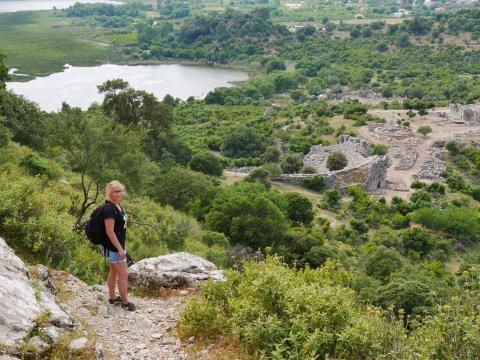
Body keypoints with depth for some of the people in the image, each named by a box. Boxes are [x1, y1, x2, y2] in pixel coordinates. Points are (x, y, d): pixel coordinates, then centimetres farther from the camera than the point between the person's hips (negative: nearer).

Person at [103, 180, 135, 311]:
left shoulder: (117, 205, 6)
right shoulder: (109, 208, -23)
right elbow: (110, 232, -25)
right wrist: (120, 249, -24)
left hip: (118, 244, 9)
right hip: (113, 247, -9)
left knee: (114, 272, 20)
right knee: (124, 274, 0)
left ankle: (112, 298, 33)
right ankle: (125, 302, 13)